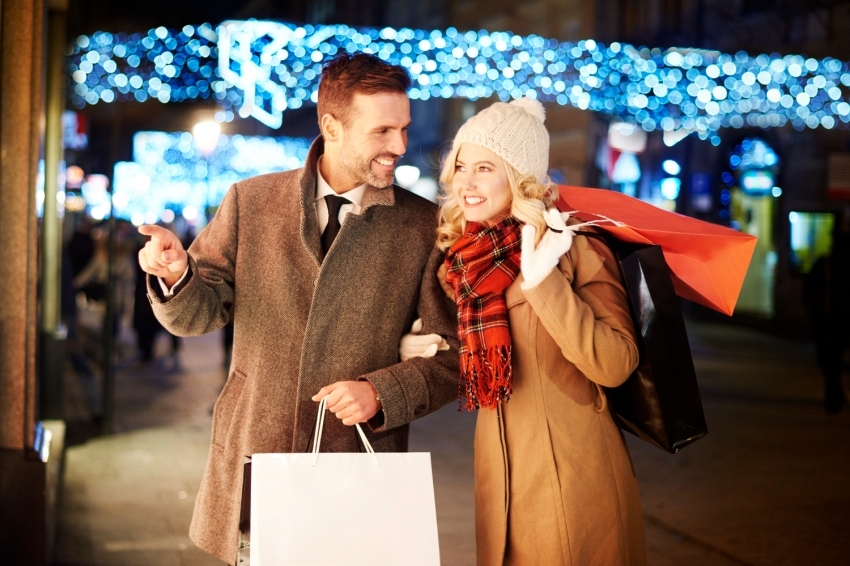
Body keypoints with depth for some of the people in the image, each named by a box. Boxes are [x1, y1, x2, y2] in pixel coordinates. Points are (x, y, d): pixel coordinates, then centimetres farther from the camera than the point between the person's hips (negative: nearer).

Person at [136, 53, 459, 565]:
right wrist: (177, 273, -18)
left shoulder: (426, 227, -2)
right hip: (254, 466, 1)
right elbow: (199, 313, 3)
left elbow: (456, 354, -2)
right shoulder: (251, 202, 2)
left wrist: (381, 393, -17)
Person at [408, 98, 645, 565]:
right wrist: (420, 349, -1)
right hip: (498, 472, 6)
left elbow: (616, 366, -22)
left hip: (572, 471, -5)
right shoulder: (462, 255, 5)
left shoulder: (576, 248, -12)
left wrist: (541, 281, -27)